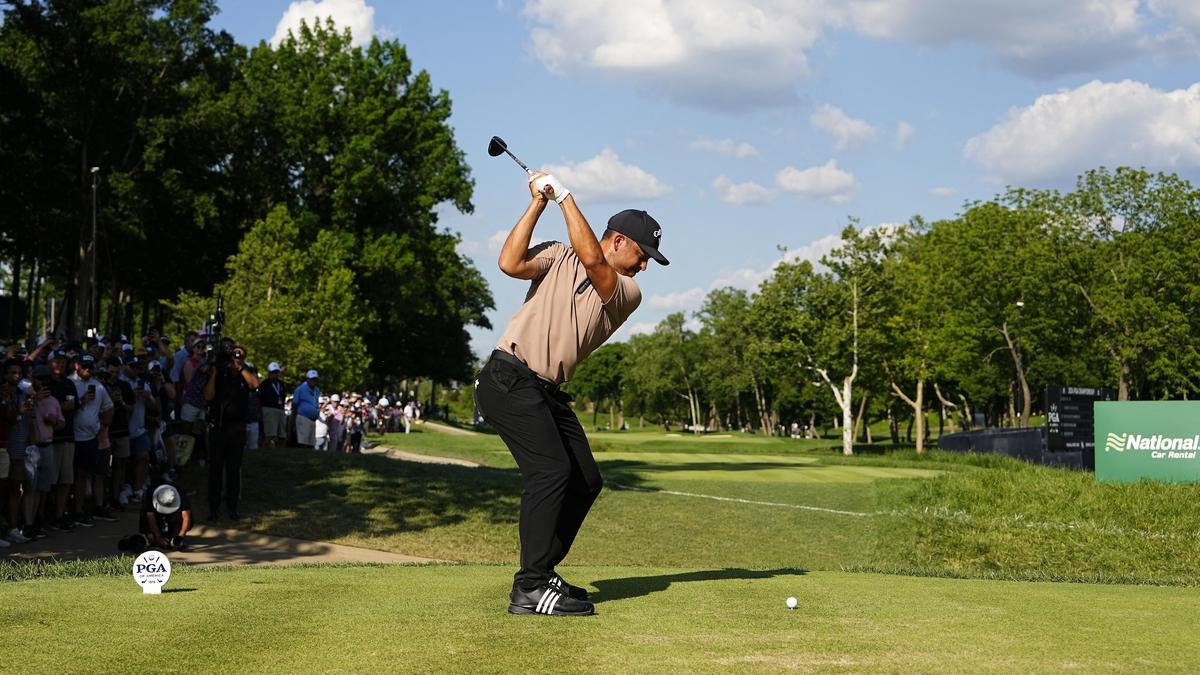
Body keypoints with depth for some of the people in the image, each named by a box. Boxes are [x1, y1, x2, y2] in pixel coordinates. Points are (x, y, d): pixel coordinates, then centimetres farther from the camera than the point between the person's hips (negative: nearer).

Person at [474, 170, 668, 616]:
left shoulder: (628, 293, 9)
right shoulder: (558, 257, 4)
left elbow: (591, 259, -11)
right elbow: (510, 263, -14)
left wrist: (565, 196, -7)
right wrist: (539, 203, -9)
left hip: (548, 393, 7)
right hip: (509, 379, -7)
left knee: (586, 481, 6)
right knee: (551, 470, -20)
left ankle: (541, 574, 18)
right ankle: (530, 590, -20)